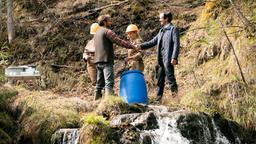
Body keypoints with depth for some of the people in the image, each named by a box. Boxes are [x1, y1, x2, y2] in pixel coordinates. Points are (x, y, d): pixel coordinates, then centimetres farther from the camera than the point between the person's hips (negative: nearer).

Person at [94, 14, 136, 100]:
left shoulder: (97, 32, 22)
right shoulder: (107, 31, -6)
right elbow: (119, 41, -13)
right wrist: (132, 46, -10)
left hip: (98, 61, 9)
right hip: (106, 61, -9)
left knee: (99, 84, 10)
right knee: (109, 83, -16)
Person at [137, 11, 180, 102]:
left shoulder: (173, 29, -4)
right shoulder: (161, 31, 21)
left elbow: (176, 44, -11)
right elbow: (153, 42, 22)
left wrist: (174, 58, -20)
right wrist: (141, 46, 12)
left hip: (168, 59, -8)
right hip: (161, 59, 8)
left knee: (170, 78, -8)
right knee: (160, 80, 10)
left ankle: (175, 96, -3)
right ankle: (158, 99, 15)